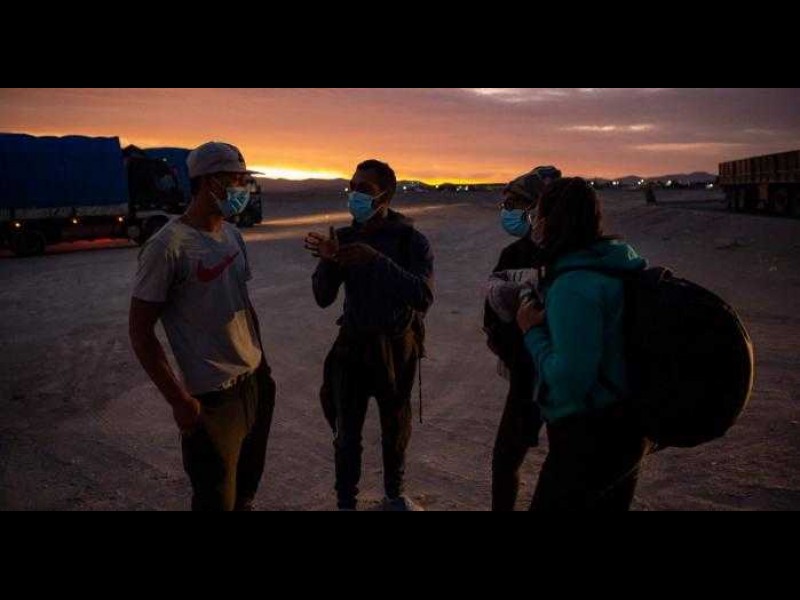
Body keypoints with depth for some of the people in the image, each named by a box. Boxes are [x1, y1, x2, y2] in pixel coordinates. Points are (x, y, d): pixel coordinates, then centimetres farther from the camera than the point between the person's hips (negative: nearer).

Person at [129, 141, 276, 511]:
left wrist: (262, 363, 14)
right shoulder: (168, 246, -16)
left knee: (247, 487, 22)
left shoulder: (232, 235, 8)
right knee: (218, 500, 8)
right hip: (211, 398, -7)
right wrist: (179, 399, -15)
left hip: (256, 383, 7)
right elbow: (140, 331, -13)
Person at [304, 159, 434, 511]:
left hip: (397, 348, -1)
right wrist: (327, 261, -25)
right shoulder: (344, 238, -4)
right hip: (352, 346, 1)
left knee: (396, 429, 16)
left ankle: (394, 495, 39)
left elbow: (424, 297, -27)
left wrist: (377, 260, -35)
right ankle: (345, 502, 25)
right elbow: (324, 298, -6)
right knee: (347, 432, 6)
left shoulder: (411, 240, -13)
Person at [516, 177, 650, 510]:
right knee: (610, 504, 25)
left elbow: (569, 380, -27)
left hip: (588, 440, -9)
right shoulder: (612, 269, 3)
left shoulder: (573, 286, -25)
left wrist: (532, 331, -14)